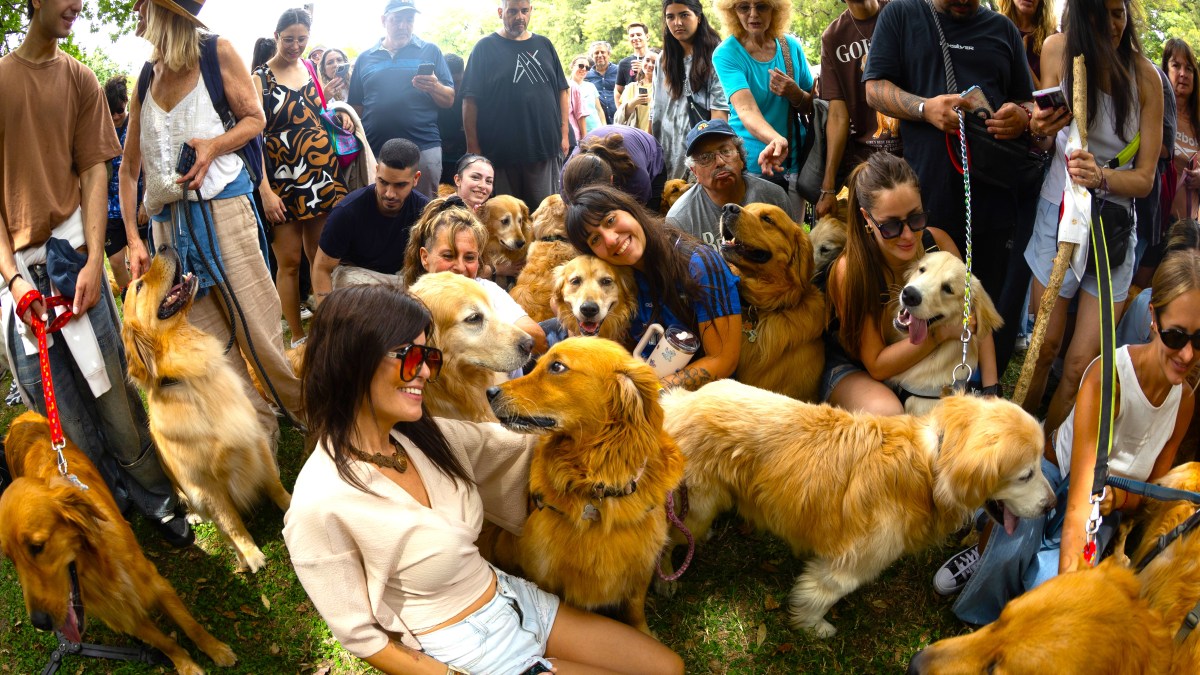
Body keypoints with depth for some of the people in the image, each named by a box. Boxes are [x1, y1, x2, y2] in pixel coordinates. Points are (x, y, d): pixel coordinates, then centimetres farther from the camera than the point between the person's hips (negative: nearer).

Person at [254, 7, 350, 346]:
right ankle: (298, 337, 10)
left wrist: (340, 113, 5)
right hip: (283, 180, -4)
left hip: (323, 176, 4)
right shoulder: (261, 78, -4)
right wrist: (265, 191, -16)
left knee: (322, 257, 6)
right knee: (289, 262, 1)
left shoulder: (312, 69, 11)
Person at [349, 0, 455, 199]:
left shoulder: (430, 51, 9)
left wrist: (434, 87, -16)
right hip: (374, 150, 2)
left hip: (423, 147, -2)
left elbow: (449, 100, 5)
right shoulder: (365, 58, 14)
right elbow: (356, 107, 15)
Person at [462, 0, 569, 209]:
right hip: (500, 152, -3)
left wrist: (564, 133, 5)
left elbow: (561, 91, 14)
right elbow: (470, 99, -3)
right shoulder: (485, 48, 1)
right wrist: (473, 147, -9)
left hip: (546, 149, 3)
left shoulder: (544, 45, 12)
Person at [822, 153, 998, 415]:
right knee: (887, 412, -34)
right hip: (854, 369, -4)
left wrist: (990, 391, -18)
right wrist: (941, 332, -31)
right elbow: (877, 366, -23)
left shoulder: (938, 242, -15)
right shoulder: (850, 270, -28)